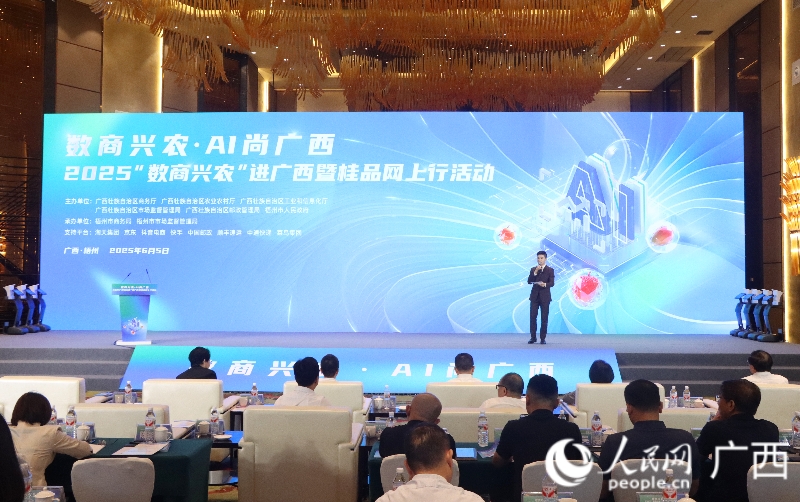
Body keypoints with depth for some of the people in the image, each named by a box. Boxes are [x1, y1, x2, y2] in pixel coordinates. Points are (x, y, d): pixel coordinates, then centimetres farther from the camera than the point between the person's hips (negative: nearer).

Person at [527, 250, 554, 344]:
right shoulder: (533, 269, 10)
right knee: (533, 317, -1)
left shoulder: (550, 270, 2)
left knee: (544, 318, -1)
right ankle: (533, 337, 7)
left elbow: (552, 283, -8)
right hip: (534, 296, 2)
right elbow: (529, 281, -1)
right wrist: (535, 272, -11)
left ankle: (543, 338, 6)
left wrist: (545, 284, -29)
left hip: (545, 296, -2)